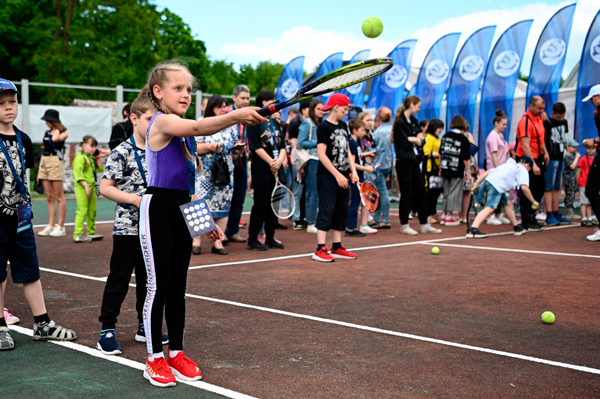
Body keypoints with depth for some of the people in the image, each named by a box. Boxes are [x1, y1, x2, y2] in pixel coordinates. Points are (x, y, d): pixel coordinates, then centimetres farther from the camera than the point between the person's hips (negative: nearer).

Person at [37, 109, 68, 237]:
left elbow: (55, 139, -25)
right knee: (50, 197, 7)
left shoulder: (63, 133, -2)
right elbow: (45, 150, 20)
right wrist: (39, 171, 16)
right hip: (44, 162, 7)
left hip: (55, 162, -7)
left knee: (59, 197, -5)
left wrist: (56, 129, -5)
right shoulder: (47, 133, 18)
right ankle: (51, 226, 9)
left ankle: (61, 227, -3)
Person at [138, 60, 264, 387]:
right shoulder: (161, 122, -11)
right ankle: (154, 359, 10)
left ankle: (176, 353, 23)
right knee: (158, 286, -1)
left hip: (181, 213, 8)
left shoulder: (183, 131, 15)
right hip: (157, 210, -8)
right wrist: (235, 115, -44)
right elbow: (198, 127, -32)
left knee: (178, 286, 12)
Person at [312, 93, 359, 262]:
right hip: (327, 177, -8)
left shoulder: (343, 126, 14)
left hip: (342, 177, 8)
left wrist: (353, 171, 6)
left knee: (342, 212, 9)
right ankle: (320, 250, -5)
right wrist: (337, 175, -18)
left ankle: (337, 247, 17)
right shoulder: (324, 127, -10)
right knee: (326, 211, -8)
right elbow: (321, 154, -15)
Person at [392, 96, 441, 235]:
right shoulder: (400, 123, -12)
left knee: (421, 193, 10)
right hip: (404, 162, -9)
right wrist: (415, 140, -2)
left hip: (414, 162, 9)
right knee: (407, 195, -2)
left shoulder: (414, 121, 15)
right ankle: (404, 225, 8)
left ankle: (424, 225, 17)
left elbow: (421, 141, 10)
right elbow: (405, 144, -20)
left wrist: (413, 139, -10)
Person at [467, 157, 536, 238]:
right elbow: (524, 188, -1)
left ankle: (517, 228, 37)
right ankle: (472, 230, -34)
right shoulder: (523, 170, 16)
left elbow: (487, 172, 26)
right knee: (490, 208, -18)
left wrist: (476, 184, 24)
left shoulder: (507, 165, 36)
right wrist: (533, 201, 7)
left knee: (507, 204, 24)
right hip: (496, 185, -9)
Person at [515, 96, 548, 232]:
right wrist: (533, 165, -28)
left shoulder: (539, 117, 8)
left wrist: (545, 152, 16)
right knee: (528, 190, -4)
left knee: (540, 187, 14)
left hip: (538, 157, 9)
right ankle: (527, 222, 4)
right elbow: (525, 146, -26)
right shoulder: (525, 121, -21)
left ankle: (530, 215, 26)